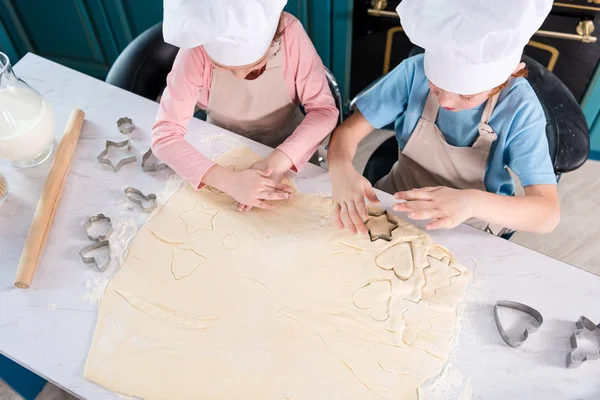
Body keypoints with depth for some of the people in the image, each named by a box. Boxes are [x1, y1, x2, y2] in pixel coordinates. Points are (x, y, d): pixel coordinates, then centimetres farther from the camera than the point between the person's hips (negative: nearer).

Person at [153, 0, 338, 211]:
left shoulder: (290, 33, -24)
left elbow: (323, 110, -20)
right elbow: (165, 134, -26)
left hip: (287, 149, 1)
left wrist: (280, 160, -35)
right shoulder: (197, 51, -25)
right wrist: (228, 180, -39)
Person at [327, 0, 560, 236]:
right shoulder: (415, 71, -17)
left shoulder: (520, 108, -21)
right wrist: (341, 171, -35)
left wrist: (472, 203, -44)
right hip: (398, 203, 1)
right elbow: (349, 130, -13)